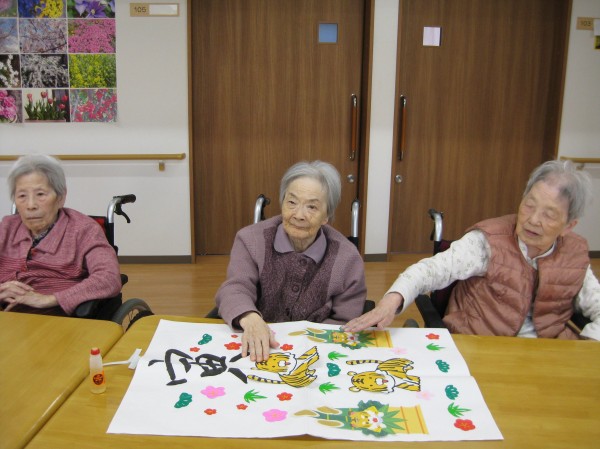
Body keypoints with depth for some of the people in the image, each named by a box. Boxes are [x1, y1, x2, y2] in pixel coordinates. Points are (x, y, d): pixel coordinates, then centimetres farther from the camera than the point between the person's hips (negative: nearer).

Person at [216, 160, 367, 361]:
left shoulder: (348, 259, -4)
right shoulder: (251, 239, -2)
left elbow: (345, 324, -2)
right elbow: (235, 288, -15)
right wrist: (250, 319, -38)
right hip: (257, 351, -1)